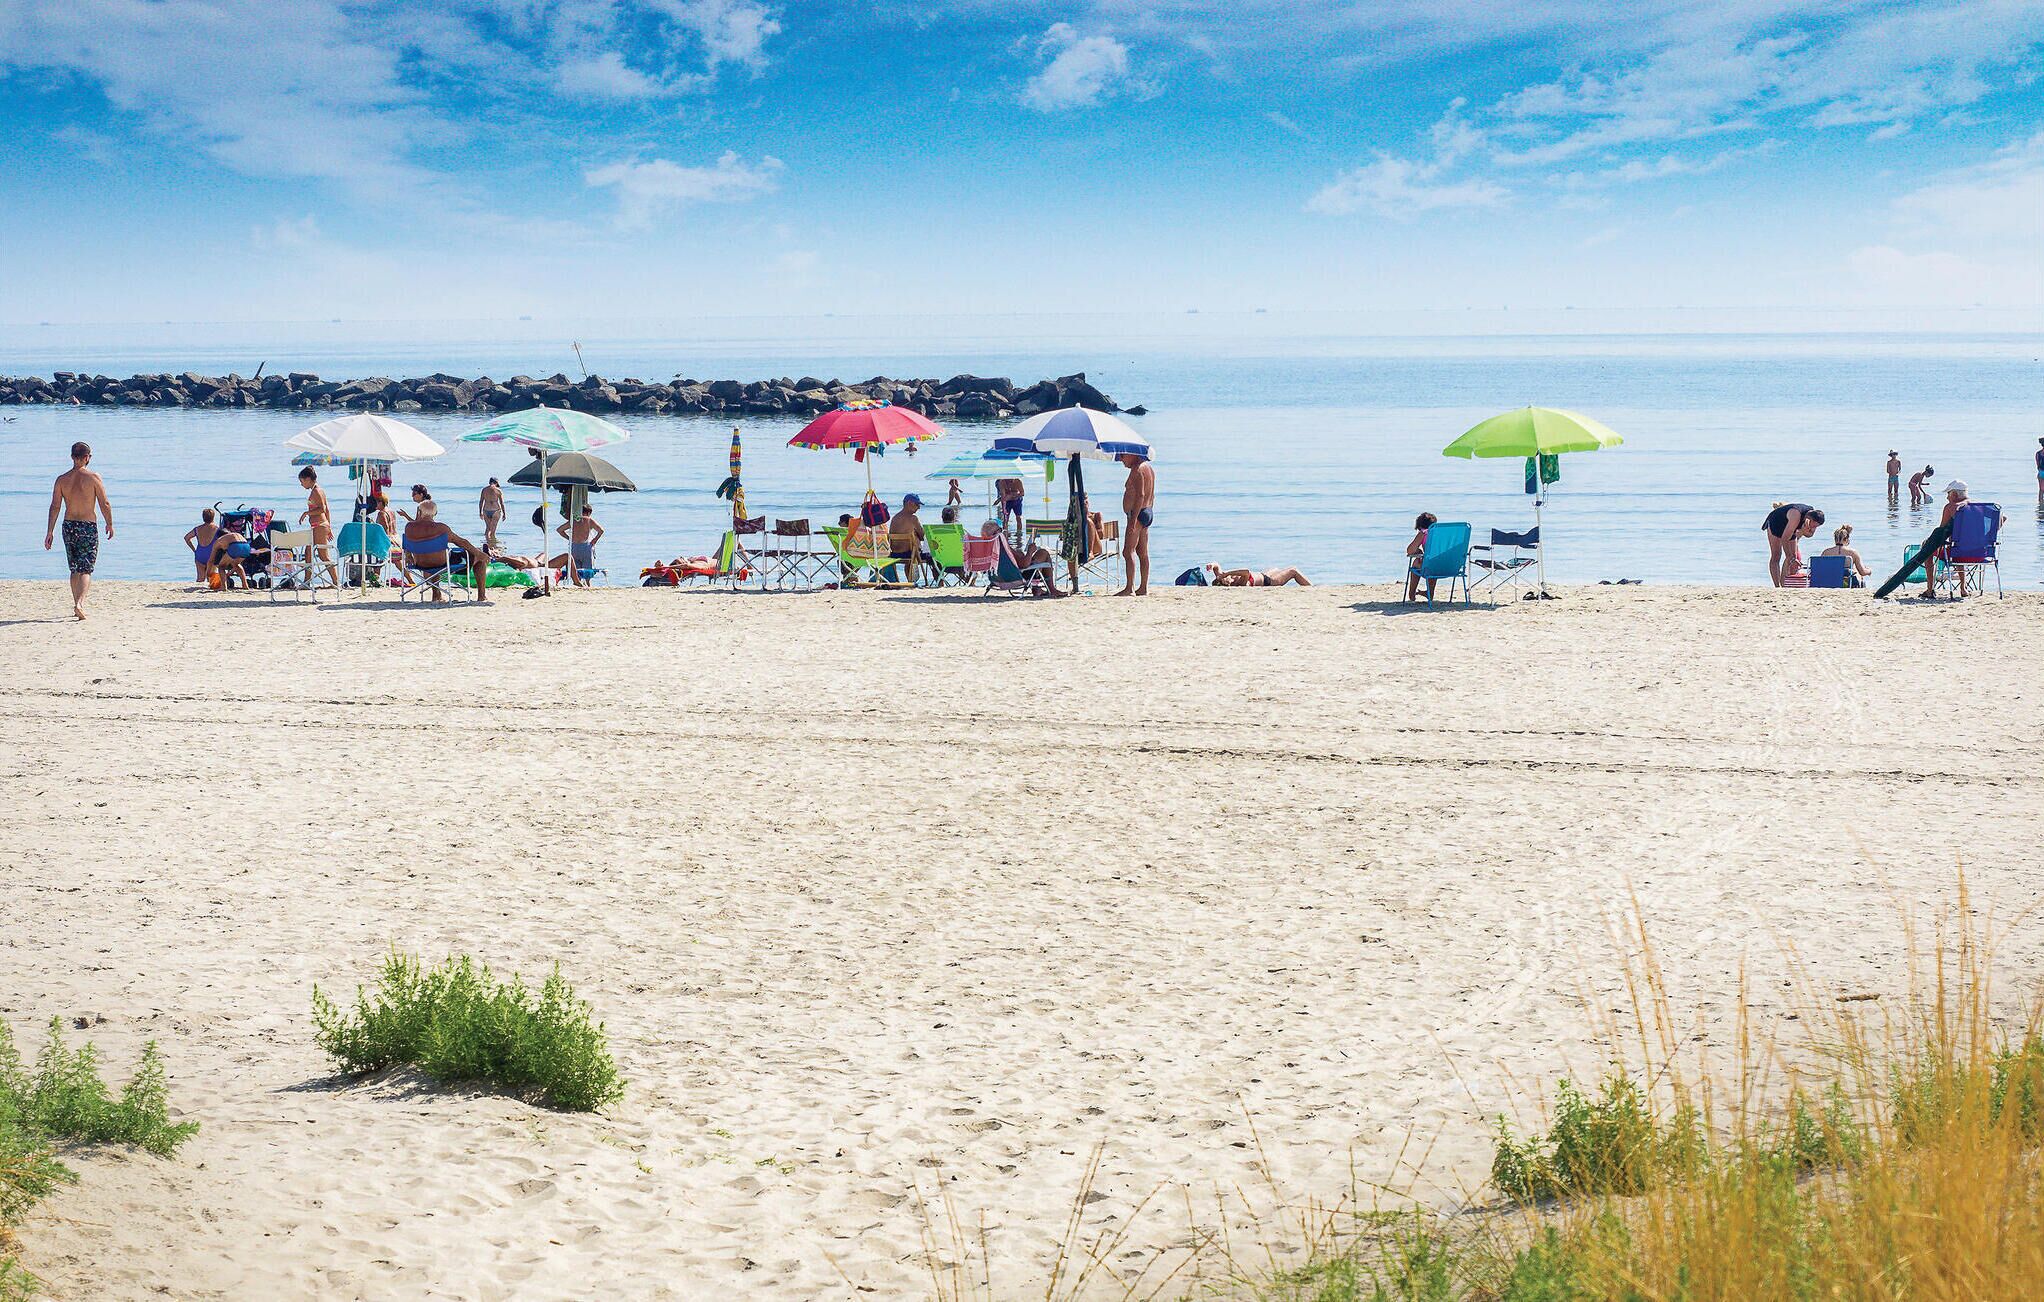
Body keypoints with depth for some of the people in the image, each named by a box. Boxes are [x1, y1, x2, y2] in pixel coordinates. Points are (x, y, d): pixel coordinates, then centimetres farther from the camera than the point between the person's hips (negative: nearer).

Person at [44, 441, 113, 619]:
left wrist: (50, 531, 1)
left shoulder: (62, 479, 2)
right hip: (88, 526, -4)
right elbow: (105, 504, -7)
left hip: (69, 526, 4)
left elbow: (55, 506, -2)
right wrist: (110, 524, 7)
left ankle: (77, 606, 22)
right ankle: (80, 603, -24)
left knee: (75, 569, 17)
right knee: (86, 570, -4)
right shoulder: (94, 477, -7)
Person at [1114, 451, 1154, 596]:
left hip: (1138, 514, -11)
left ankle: (1129, 587, -18)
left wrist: (1133, 519, -25)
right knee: (1143, 553, 10)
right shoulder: (1149, 467, 17)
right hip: (1148, 513, 11)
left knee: (1128, 551, -12)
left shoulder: (1137, 469, -14)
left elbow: (1140, 495, -23)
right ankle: (1144, 588, 11)